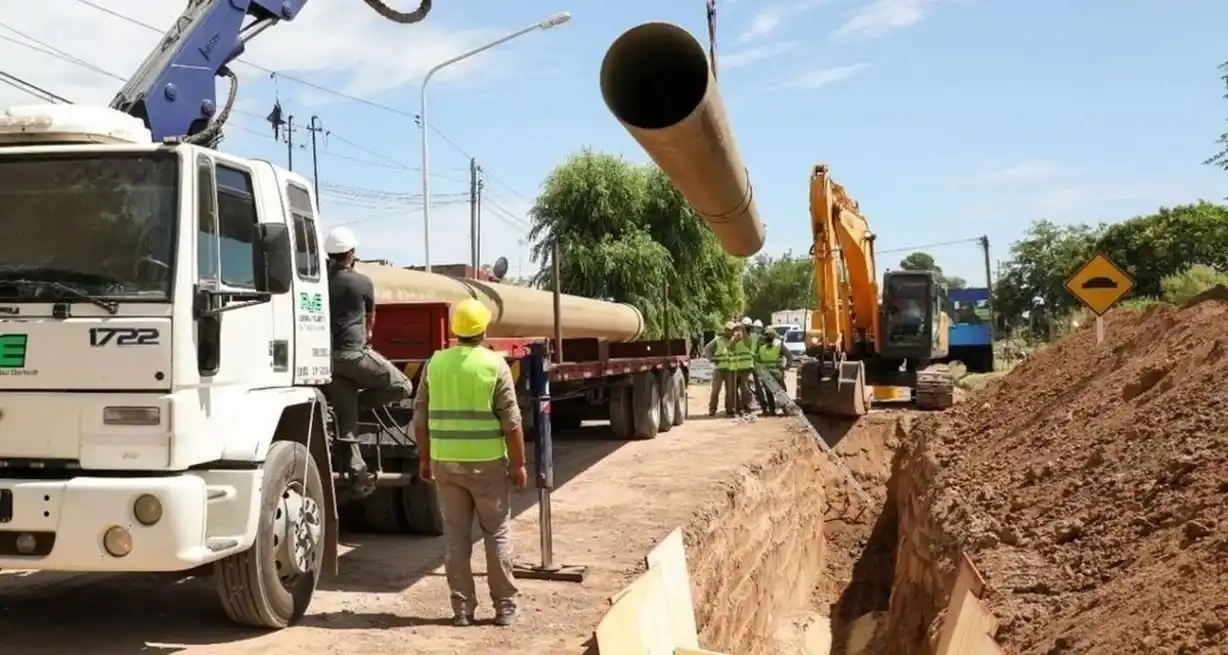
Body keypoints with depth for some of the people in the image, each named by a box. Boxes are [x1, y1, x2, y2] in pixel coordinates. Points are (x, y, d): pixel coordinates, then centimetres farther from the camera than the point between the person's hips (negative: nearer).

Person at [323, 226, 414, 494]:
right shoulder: (362, 283, 0)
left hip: (327, 356, 6)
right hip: (353, 353, -6)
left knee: (346, 422, 8)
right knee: (402, 388, 4)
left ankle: (357, 473, 6)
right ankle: (356, 401, -3)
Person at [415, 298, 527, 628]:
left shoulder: (435, 363, 2)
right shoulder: (494, 364, -8)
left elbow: (421, 418, 5)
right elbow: (511, 422, -10)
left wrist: (424, 458, 15)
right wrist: (519, 463, -2)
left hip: (445, 461, 3)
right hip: (487, 462, -3)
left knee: (455, 535, 10)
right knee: (497, 533, 9)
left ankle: (462, 608, 13)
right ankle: (505, 606, 14)